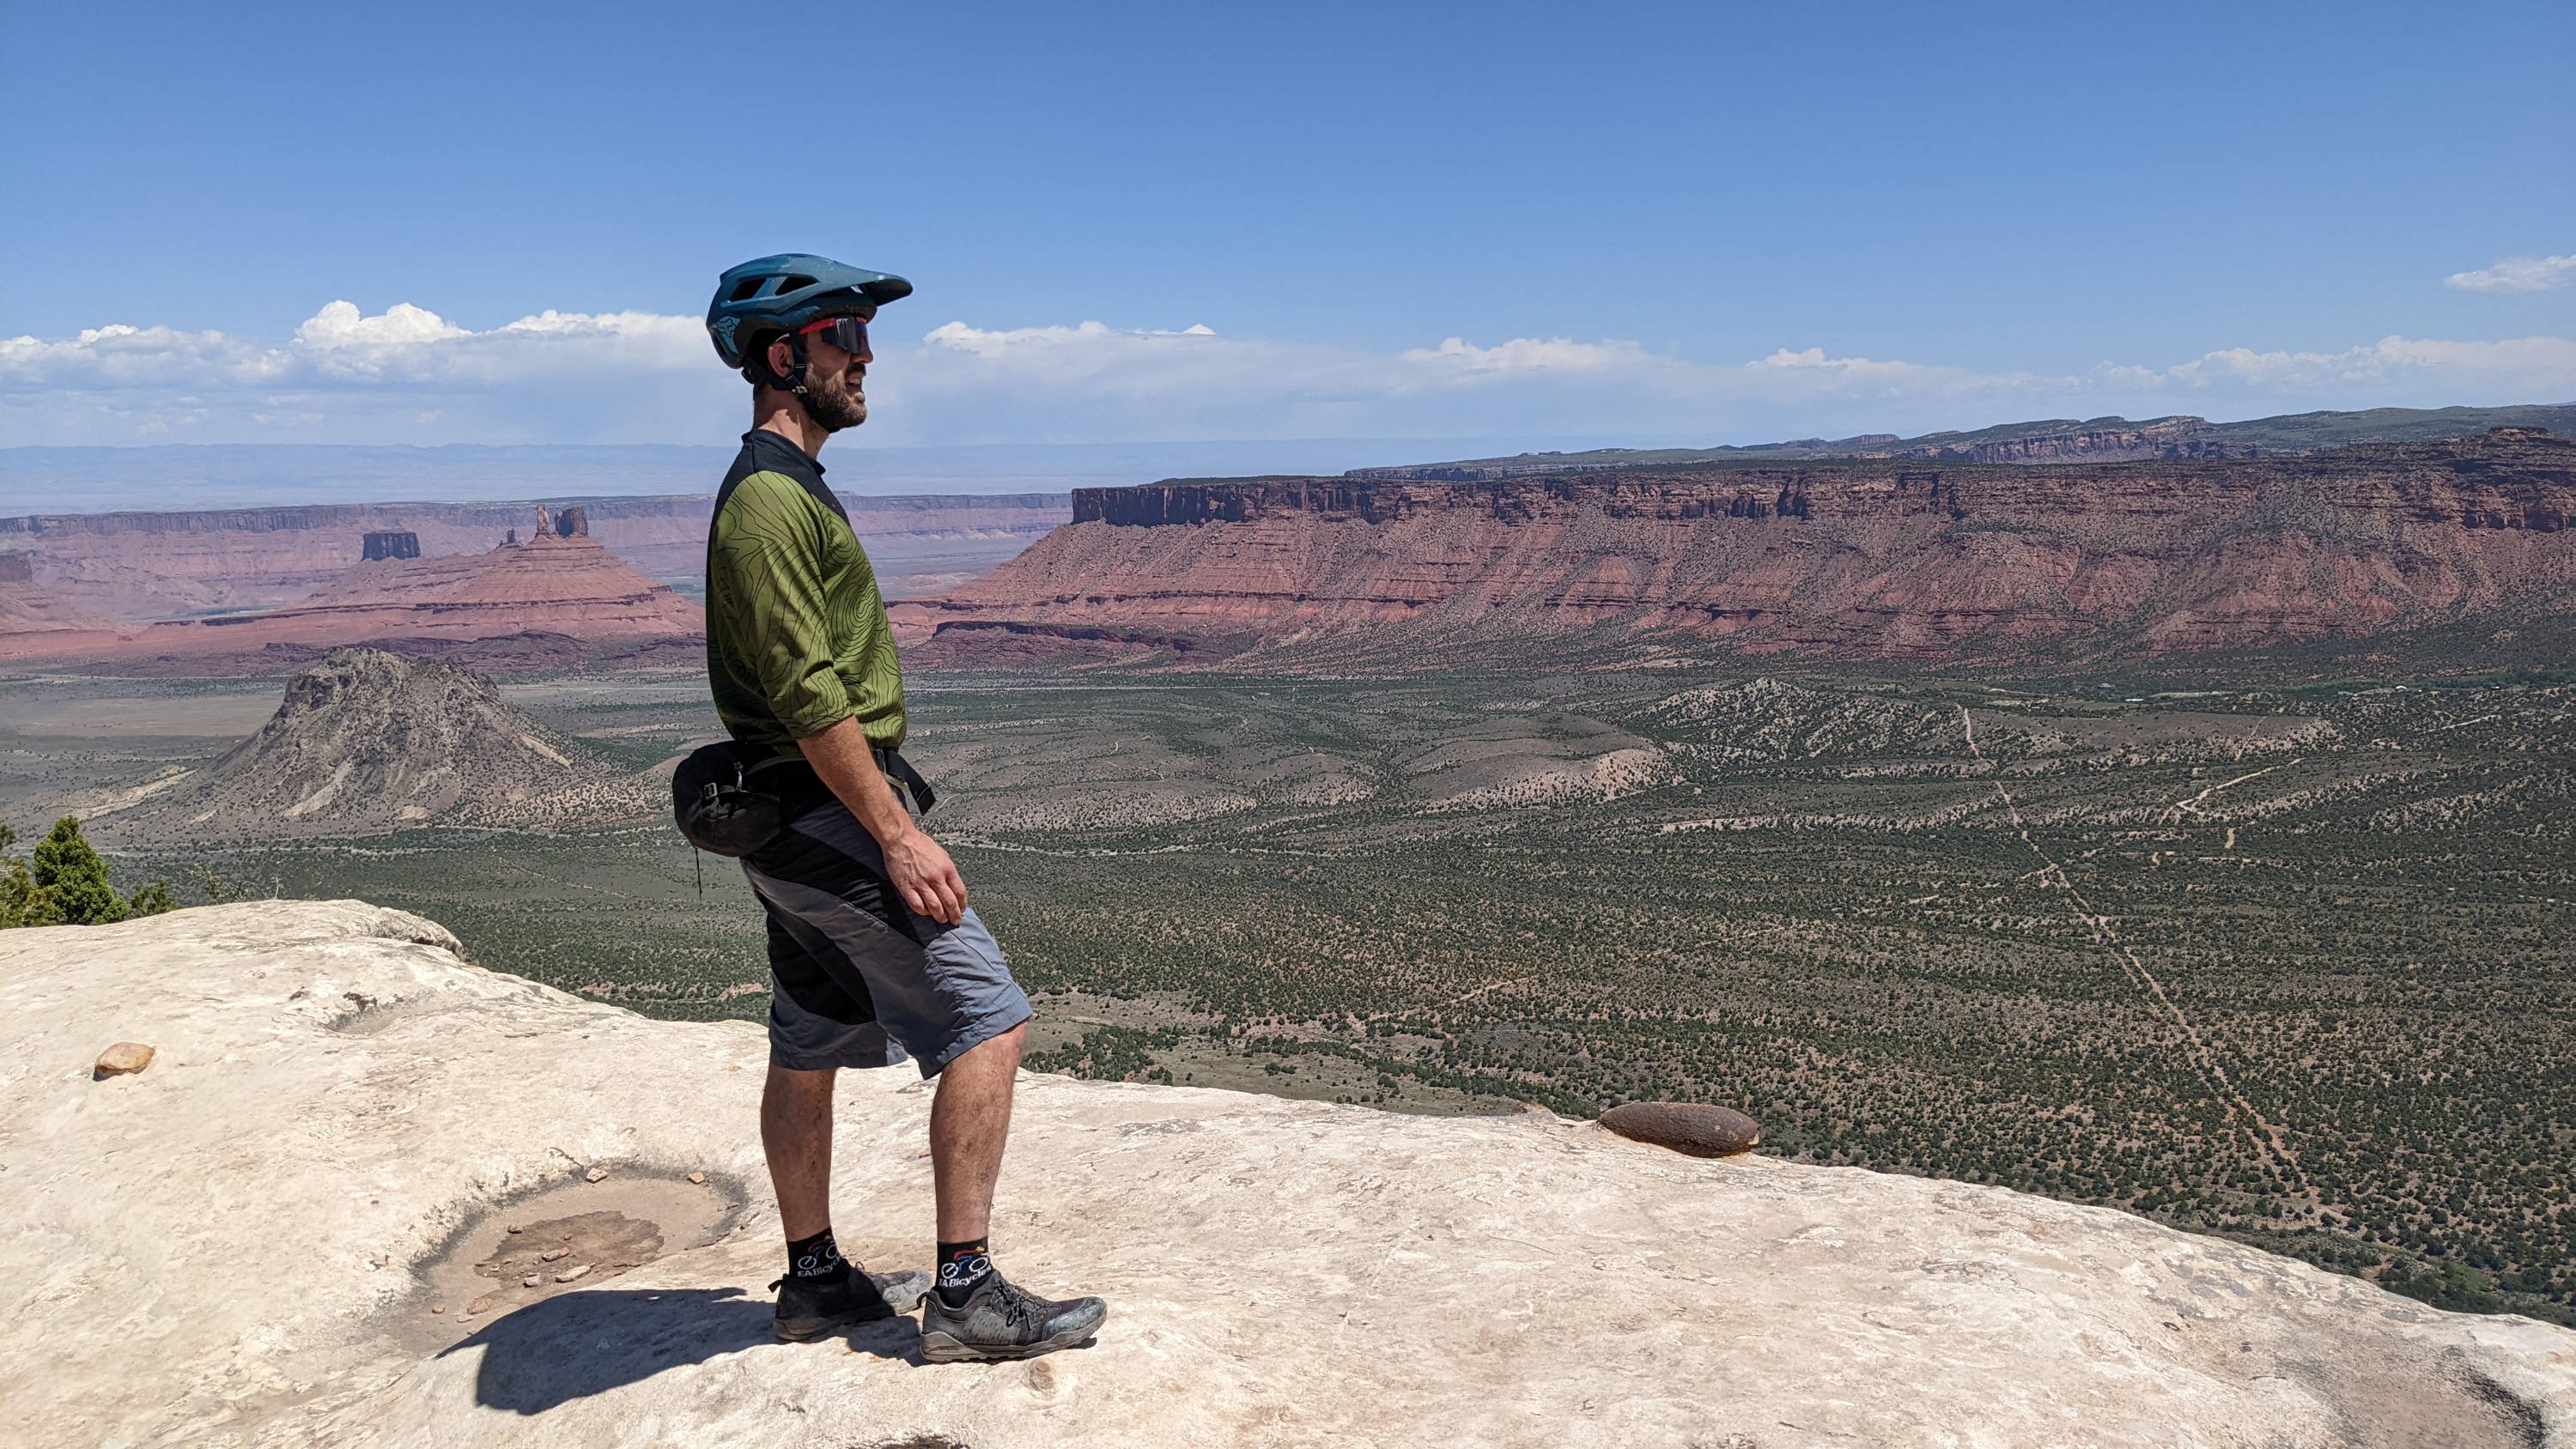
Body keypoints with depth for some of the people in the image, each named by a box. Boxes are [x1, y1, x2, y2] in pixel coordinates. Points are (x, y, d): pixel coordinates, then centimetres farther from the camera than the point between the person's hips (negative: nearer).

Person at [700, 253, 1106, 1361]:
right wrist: (899, 835, -23)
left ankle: (814, 1278, 27)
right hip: (832, 813, -11)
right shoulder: (772, 496, -17)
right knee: (986, 1019, -8)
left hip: (795, 820, 11)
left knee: (809, 1046, 15)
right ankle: (966, 1295, -3)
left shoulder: (779, 487, 17)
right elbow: (809, 695, -23)